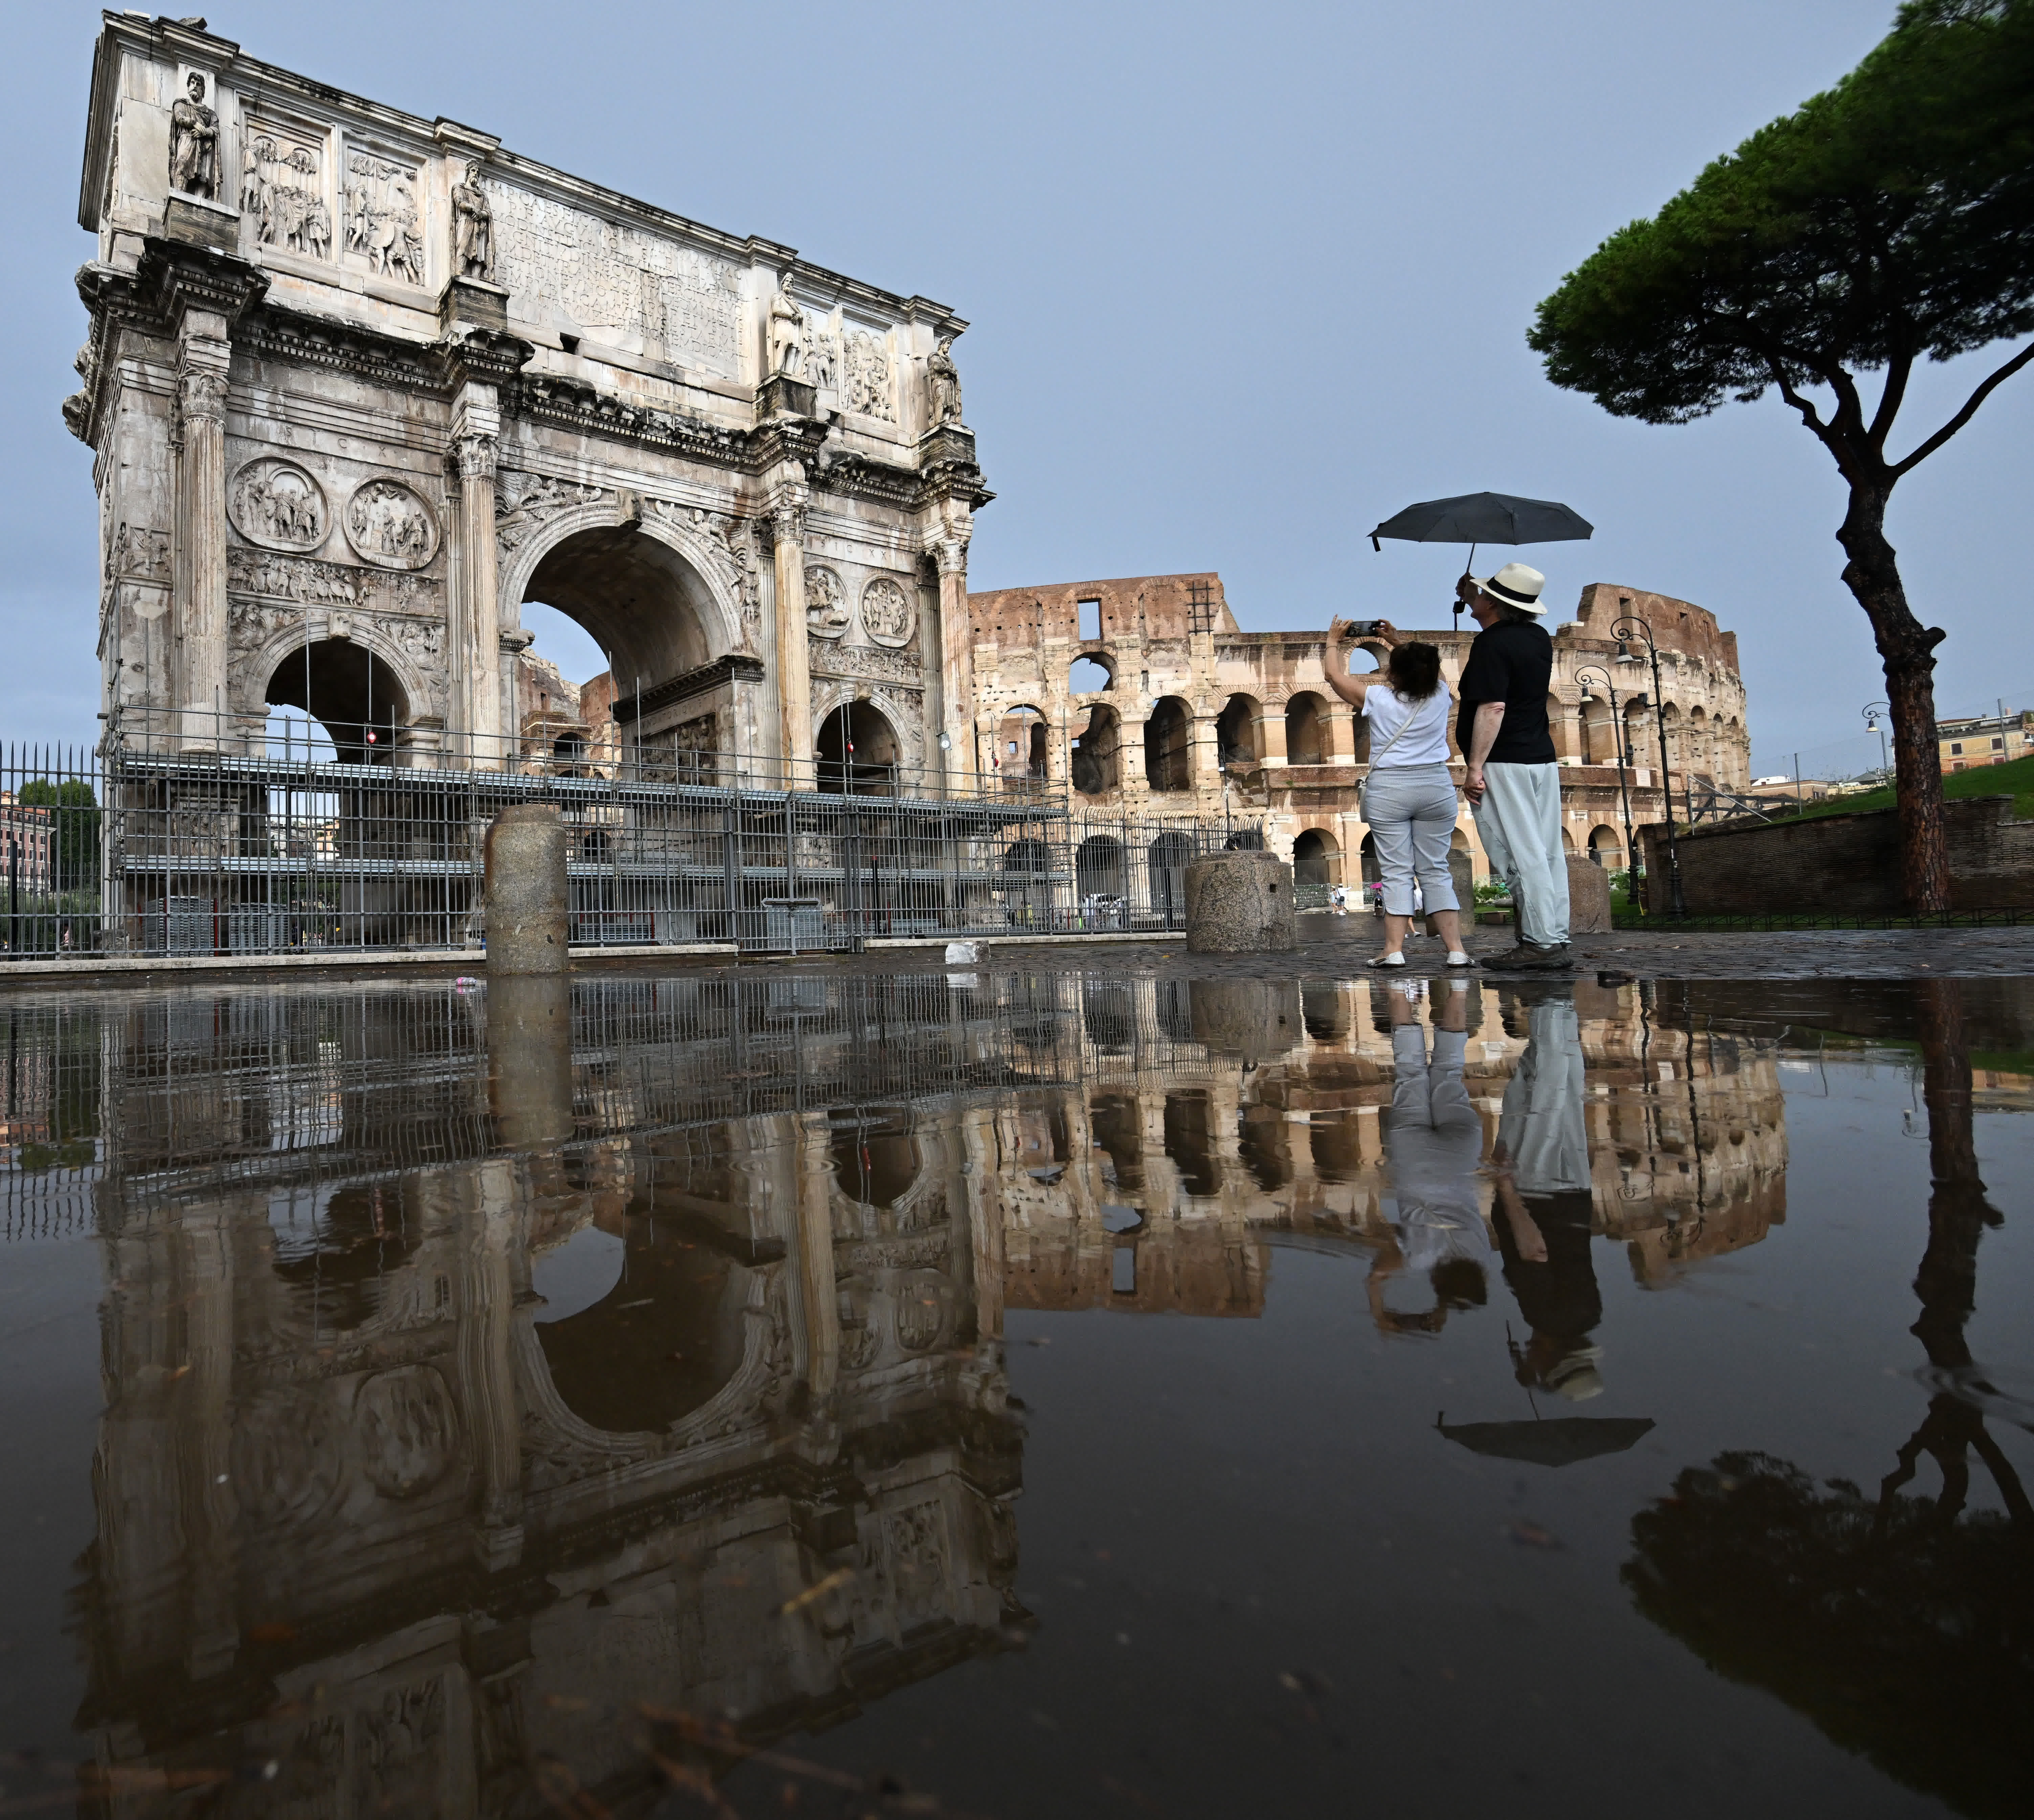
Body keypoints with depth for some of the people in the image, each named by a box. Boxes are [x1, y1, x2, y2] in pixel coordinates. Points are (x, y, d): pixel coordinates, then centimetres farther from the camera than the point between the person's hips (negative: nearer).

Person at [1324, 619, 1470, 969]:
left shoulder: (1377, 698, -7)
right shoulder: (1440, 695, 2)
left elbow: (1334, 675, 7)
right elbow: (1425, 667, 25)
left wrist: (1333, 643, 23)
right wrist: (1398, 641, 30)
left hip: (1388, 789, -3)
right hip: (1437, 786, 3)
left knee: (1396, 871, -1)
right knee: (1436, 870, 6)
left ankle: (1394, 950, -5)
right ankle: (1456, 950, 2)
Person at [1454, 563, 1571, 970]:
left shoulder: (1492, 643, -11)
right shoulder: (1540, 638, 15)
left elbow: (1493, 708, -20)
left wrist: (1475, 766, -19)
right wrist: (1470, 598, 36)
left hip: (1505, 763, -9)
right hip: (1543, 757, 9)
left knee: (1522, 854, -8)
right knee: (1548, 852, 8)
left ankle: (1541, 943, -9)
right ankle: (1556, 940, 11)